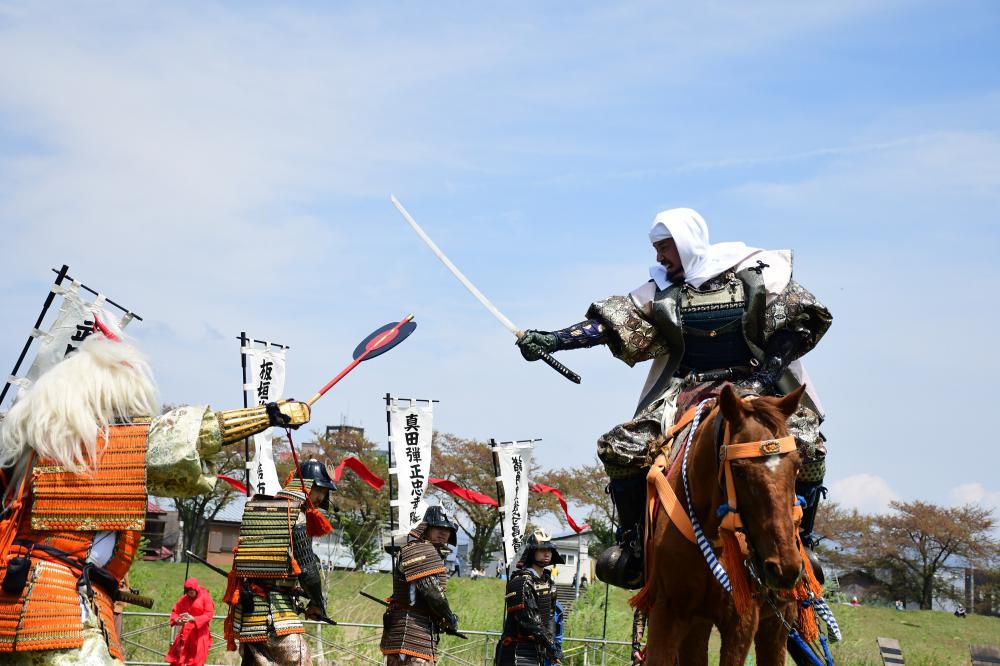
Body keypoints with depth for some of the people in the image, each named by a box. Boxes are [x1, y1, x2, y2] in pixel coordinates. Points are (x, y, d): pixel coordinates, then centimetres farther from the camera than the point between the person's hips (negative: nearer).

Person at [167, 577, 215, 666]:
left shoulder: (205, 597, -6)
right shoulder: (184, 598, 6)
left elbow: (209, 614, -11)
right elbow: (175, 611, 9)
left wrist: (193, 619, -23)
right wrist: (177, 620, -14)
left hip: (199, 633, -4)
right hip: (185, 632, 4)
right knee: (176, 659, 1)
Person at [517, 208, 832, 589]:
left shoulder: (755, 274, 0)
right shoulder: (662, 290, 8)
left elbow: (804, 319, -2)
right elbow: (612, 324, 1)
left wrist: (768, 372, -12)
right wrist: (551, 340, -11)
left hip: (754, 386, -2)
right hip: (686, 392, 2)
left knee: (808, 446, -26)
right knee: (620, 446, -18)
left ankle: (799, 542, -5)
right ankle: (633, 544, -3)